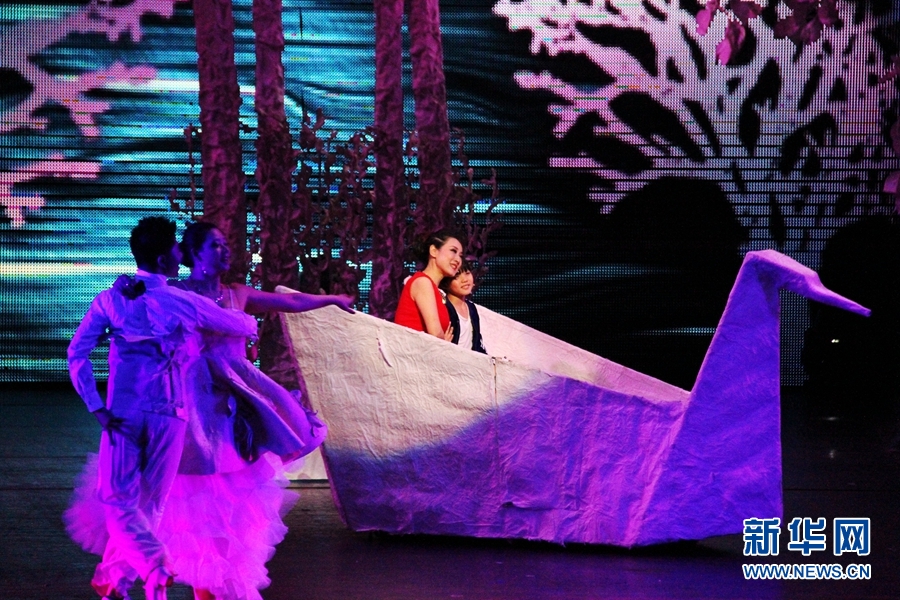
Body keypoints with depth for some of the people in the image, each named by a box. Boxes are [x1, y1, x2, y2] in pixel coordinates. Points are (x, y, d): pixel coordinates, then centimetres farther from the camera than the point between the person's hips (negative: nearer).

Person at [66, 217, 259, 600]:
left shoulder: (110, 300, -1)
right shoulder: (186, 304, -5)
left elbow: (77, 353, -7)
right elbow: (245, 327, 7)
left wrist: (97, 408, -6)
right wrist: (249, 322, 32)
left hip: (123, 414, 0)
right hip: (168, 416, 0)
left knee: (117, 498, 3)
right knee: (148, 502, 13)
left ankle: (154, 566, -21)